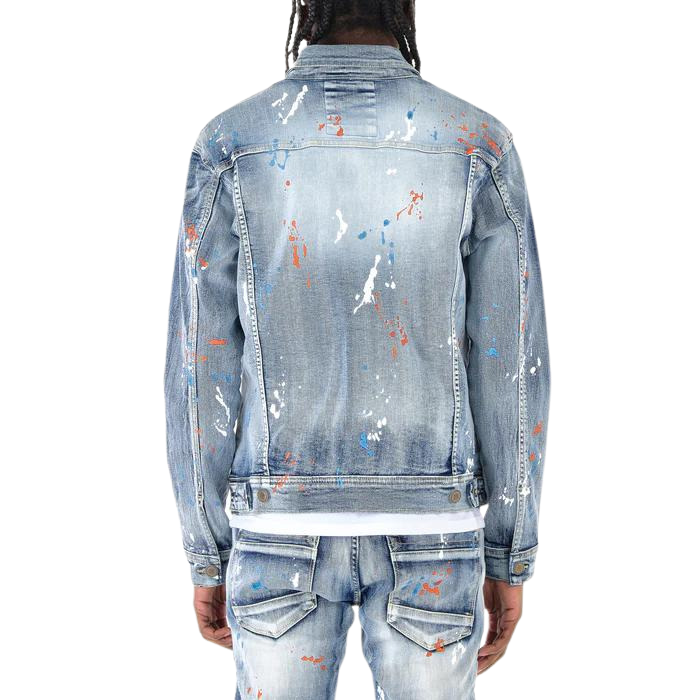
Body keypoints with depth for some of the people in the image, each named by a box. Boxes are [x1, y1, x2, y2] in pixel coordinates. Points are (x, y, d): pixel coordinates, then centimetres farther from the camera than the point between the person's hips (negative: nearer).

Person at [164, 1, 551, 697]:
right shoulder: (480, 144, -5)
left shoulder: (230, 143, -5)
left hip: (286, 532, 1)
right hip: (425, 536, 0)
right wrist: (510, 559, 6)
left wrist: (207, 557, 6)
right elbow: (511, 369, -6)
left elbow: (202, 370, -5)